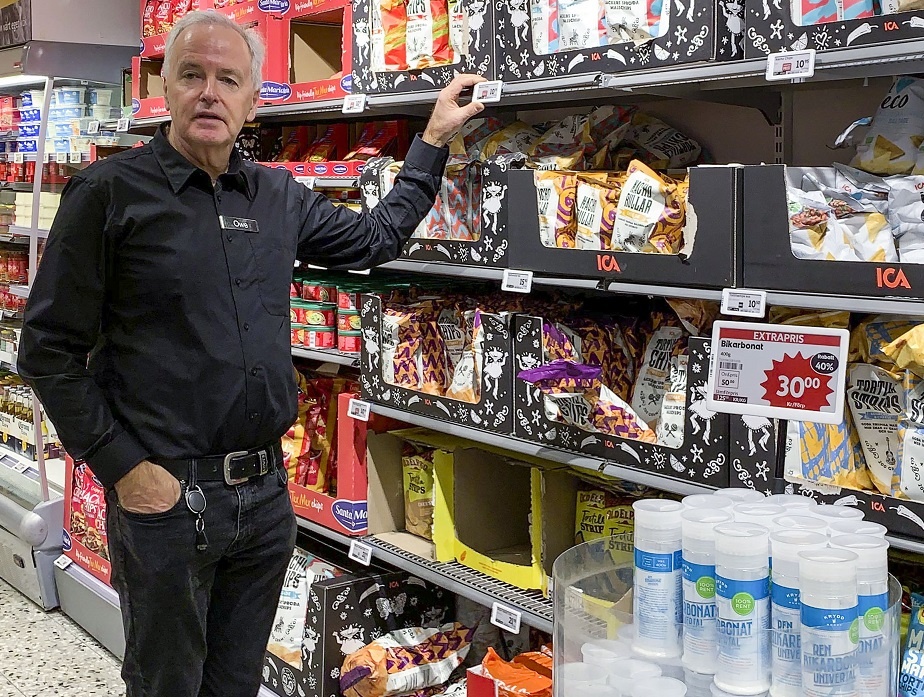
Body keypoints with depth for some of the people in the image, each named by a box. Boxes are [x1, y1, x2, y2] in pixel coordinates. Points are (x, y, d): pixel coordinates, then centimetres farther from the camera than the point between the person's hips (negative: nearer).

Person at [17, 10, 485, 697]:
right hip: (165, 495, -4)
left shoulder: (280, 197, 8)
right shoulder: (110, 191, -8)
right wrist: (123, 468, -13)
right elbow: (49, 349, -8)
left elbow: (376, 236, 23)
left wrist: (434, 139, 21)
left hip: (266, 491, 5)